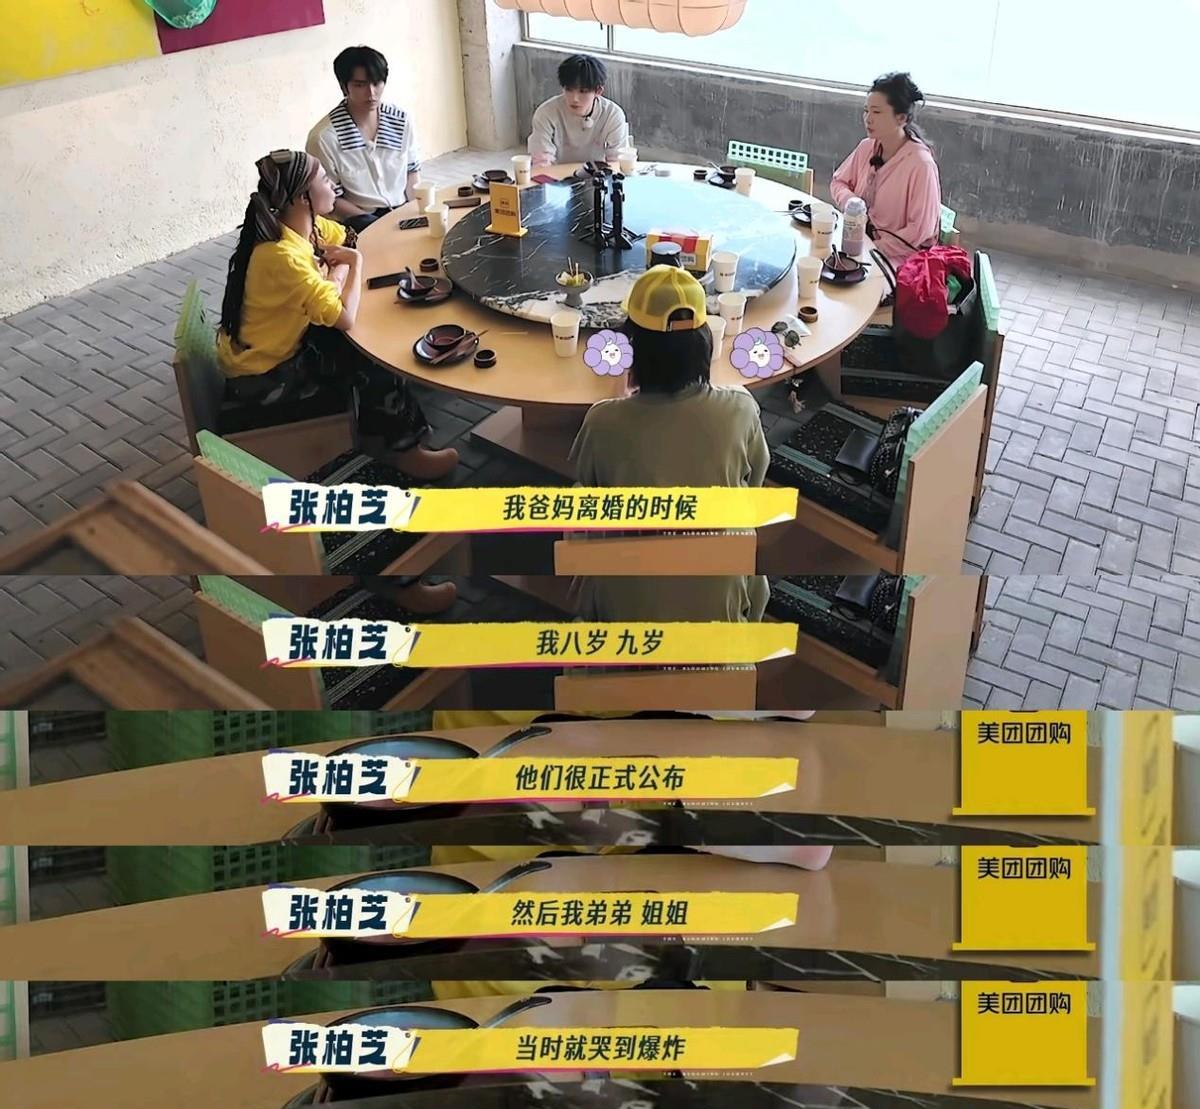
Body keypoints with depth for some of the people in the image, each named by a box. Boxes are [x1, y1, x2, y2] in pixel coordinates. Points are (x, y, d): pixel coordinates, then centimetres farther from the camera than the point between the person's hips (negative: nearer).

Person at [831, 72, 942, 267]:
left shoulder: (921, 164, -17)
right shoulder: (866, 147, 2)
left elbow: (920, 230, -17)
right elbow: (839, 182, 18)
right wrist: (848, 200, -5)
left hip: (896, 259, -6)